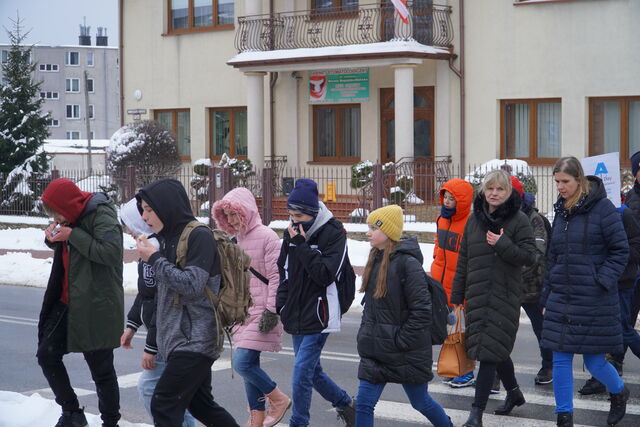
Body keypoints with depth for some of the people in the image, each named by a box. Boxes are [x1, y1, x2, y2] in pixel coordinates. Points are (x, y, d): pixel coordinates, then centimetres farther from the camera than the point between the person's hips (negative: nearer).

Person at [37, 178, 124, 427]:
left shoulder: (101, 216, -16)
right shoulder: (74, 216, 9)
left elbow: (112, 252, -29)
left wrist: (73, 235, -24)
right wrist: (52, 237, 2)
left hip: (96, 307, -8)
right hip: (67, 301, 8)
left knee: (101, 370, 1)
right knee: (47, 355, 5)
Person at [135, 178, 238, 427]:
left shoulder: (199, 236, -12)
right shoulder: (169, 237, 13)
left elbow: (192, 285, -20)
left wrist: (155, 259, -14)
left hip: (195, 339, -9)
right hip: (179, 338, 9)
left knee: (163, 405, -11)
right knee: (200, 404, 15)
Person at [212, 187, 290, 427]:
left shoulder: (266, 236, -11)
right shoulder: (237, 240, 13)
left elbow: (276, 277, -15)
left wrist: (271, 311, -19)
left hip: (262, 313, -8)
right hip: (243, 312, 8)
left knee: (243, 363, -16)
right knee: (249, 366, 9)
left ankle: (279, 399, 4)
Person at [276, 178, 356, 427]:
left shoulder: (334, 233, -11)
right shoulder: (292, 234, 8)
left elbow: (326, 274, -18)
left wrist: (302, 246, -20)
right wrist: (281, 305, 7)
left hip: (318, 317, -7)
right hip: (296, 316, 7)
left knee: (302, 371, -12)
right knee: (311, 371, 14)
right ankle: (345, 404, 34)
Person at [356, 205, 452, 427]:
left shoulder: (407, 263, -18)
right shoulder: (376, 260, 7)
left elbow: (422, 311, -20)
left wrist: (401, 341, -17)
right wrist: (366, 333, 11)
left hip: (407, 354, -7)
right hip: (376, 350, 7)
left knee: (421, 402, 12)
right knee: (363, 404, 0)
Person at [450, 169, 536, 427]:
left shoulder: (518, 220, -5)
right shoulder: (474, 219, 10)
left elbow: (529, 256, -8)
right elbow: (463, 259, 14)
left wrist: (503, 245, -20)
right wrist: (457, 294, 13)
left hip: (504, 296, -5)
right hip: (477, 296, 5)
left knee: (490, 351, -9)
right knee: (496, 350, 16)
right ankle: (514, 392, 38)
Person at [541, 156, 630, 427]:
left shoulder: (602, 208, -9)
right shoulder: (561, 210, 11)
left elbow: (620, 250, -6)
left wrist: (602, 282, -15)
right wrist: (547, 297, 16)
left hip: (594, 301, -5)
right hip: (562, 299, 6)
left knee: (594, 361, 2)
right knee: (561, 359, 2)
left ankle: (619, 392, 32)